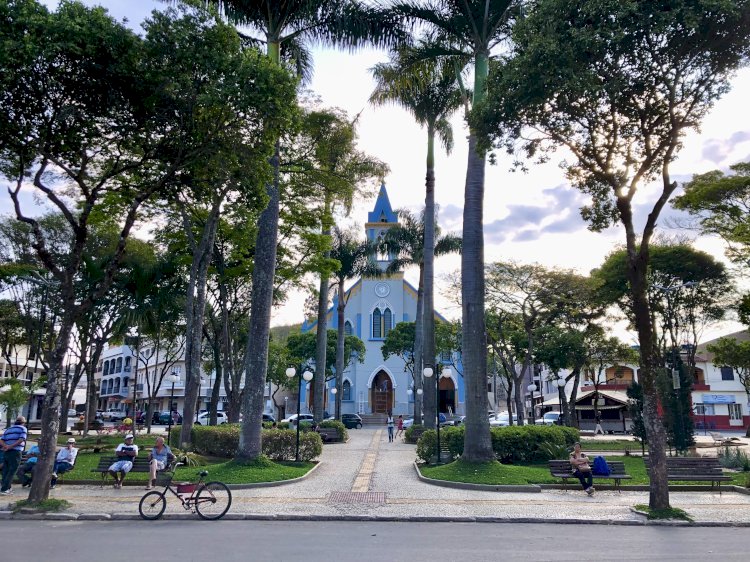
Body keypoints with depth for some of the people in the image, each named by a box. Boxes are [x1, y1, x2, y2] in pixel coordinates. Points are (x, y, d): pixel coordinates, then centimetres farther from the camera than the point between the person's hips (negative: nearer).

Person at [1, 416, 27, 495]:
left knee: (6, 471, 14)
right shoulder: (23, 428, 1)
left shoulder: (8, 429, 20)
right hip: (15, 452, -6)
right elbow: (21, 440, -15)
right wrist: (10, 446, -11)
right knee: (11, 472, -1)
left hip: (6, 453, 6)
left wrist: (6, 446, -9)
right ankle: (4, 489, -4)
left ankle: (7, 488, 18)